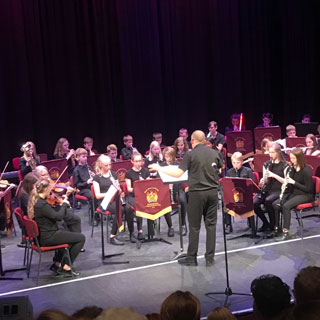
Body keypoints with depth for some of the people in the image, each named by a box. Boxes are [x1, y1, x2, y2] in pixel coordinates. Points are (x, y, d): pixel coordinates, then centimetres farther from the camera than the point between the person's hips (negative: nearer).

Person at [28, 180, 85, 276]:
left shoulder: (34, 202, 5)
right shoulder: (42, 204, -26)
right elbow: (58, 216, -25)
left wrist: (62, 206, 4)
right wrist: (64, 204, -10)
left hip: (41, 235, 10)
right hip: (47, 237, -10)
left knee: (70, 234, 31)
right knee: (81, 238, -4)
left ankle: (58, 263, 28)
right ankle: (65, 267, 2)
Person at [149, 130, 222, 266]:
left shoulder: (191, 155, -8)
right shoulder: (215, 153, 5)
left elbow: (178, 173, -13)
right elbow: (219, 169, 18)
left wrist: (159, 168, -3)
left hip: (197, 192, -4)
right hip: (213, 191, 4)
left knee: (194, 226, 4)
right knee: (211, 224, 8)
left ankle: (191, 258, 11)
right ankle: (210, 258, 12)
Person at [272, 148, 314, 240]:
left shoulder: (306, 170, -15)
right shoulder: (292, 169, 7)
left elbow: (308, 188, -17)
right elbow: (288, 182, 18)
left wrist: (293, 182, -22)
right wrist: (285, 184, -7)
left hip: (305, 195, -7)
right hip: (292, 193, 7)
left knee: (286, 206, -31)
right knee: (275, 204, -15)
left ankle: (286, 232, -27)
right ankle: (276, 227, -6)